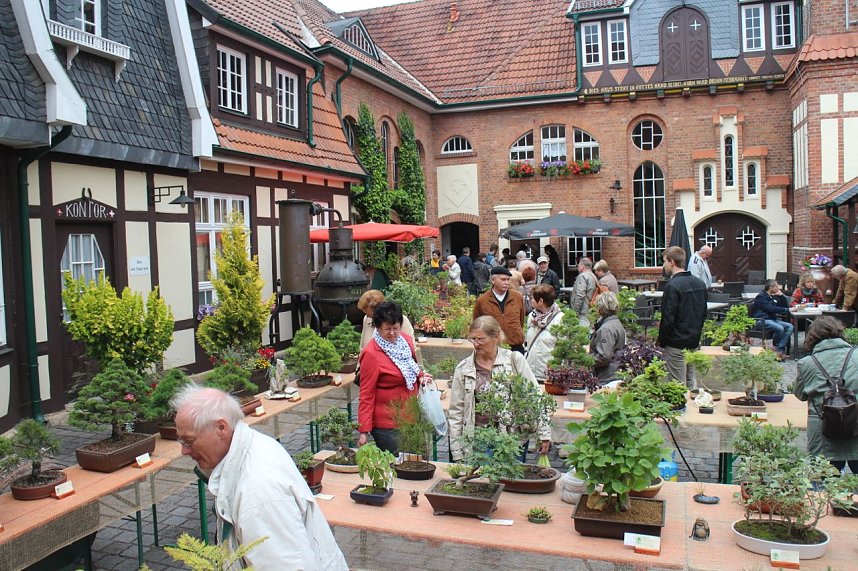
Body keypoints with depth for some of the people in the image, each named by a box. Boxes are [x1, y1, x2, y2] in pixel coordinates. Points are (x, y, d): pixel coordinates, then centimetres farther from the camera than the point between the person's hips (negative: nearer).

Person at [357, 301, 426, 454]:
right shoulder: (371, 354, -16)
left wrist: (421, 377, 0)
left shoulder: (406, 340, 3)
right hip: (387, 424, -6)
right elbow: (366, 394, -13)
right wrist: (364, 431, -14)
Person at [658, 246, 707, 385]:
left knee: (678, 385, 0)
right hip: (694, 341, 8)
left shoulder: (672, 285, -18)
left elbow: (668, 318, -19)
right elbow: (704, 313, 14)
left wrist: (661, 341, -7)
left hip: (676, 343, -8)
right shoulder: (700, 283, 7)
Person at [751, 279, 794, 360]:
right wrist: (786, 310, -15)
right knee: (779, 328, -31)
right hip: (761, 321, -9)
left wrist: (782, 296, 5)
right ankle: (776, 349, -7)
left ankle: (780, 349, -20)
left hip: (772, 319, 9)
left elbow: (786, 306, 18)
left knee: (789, 326, -14)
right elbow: (771, 309, -20)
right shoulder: (761, 297, -8)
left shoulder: (773, 297, 19)